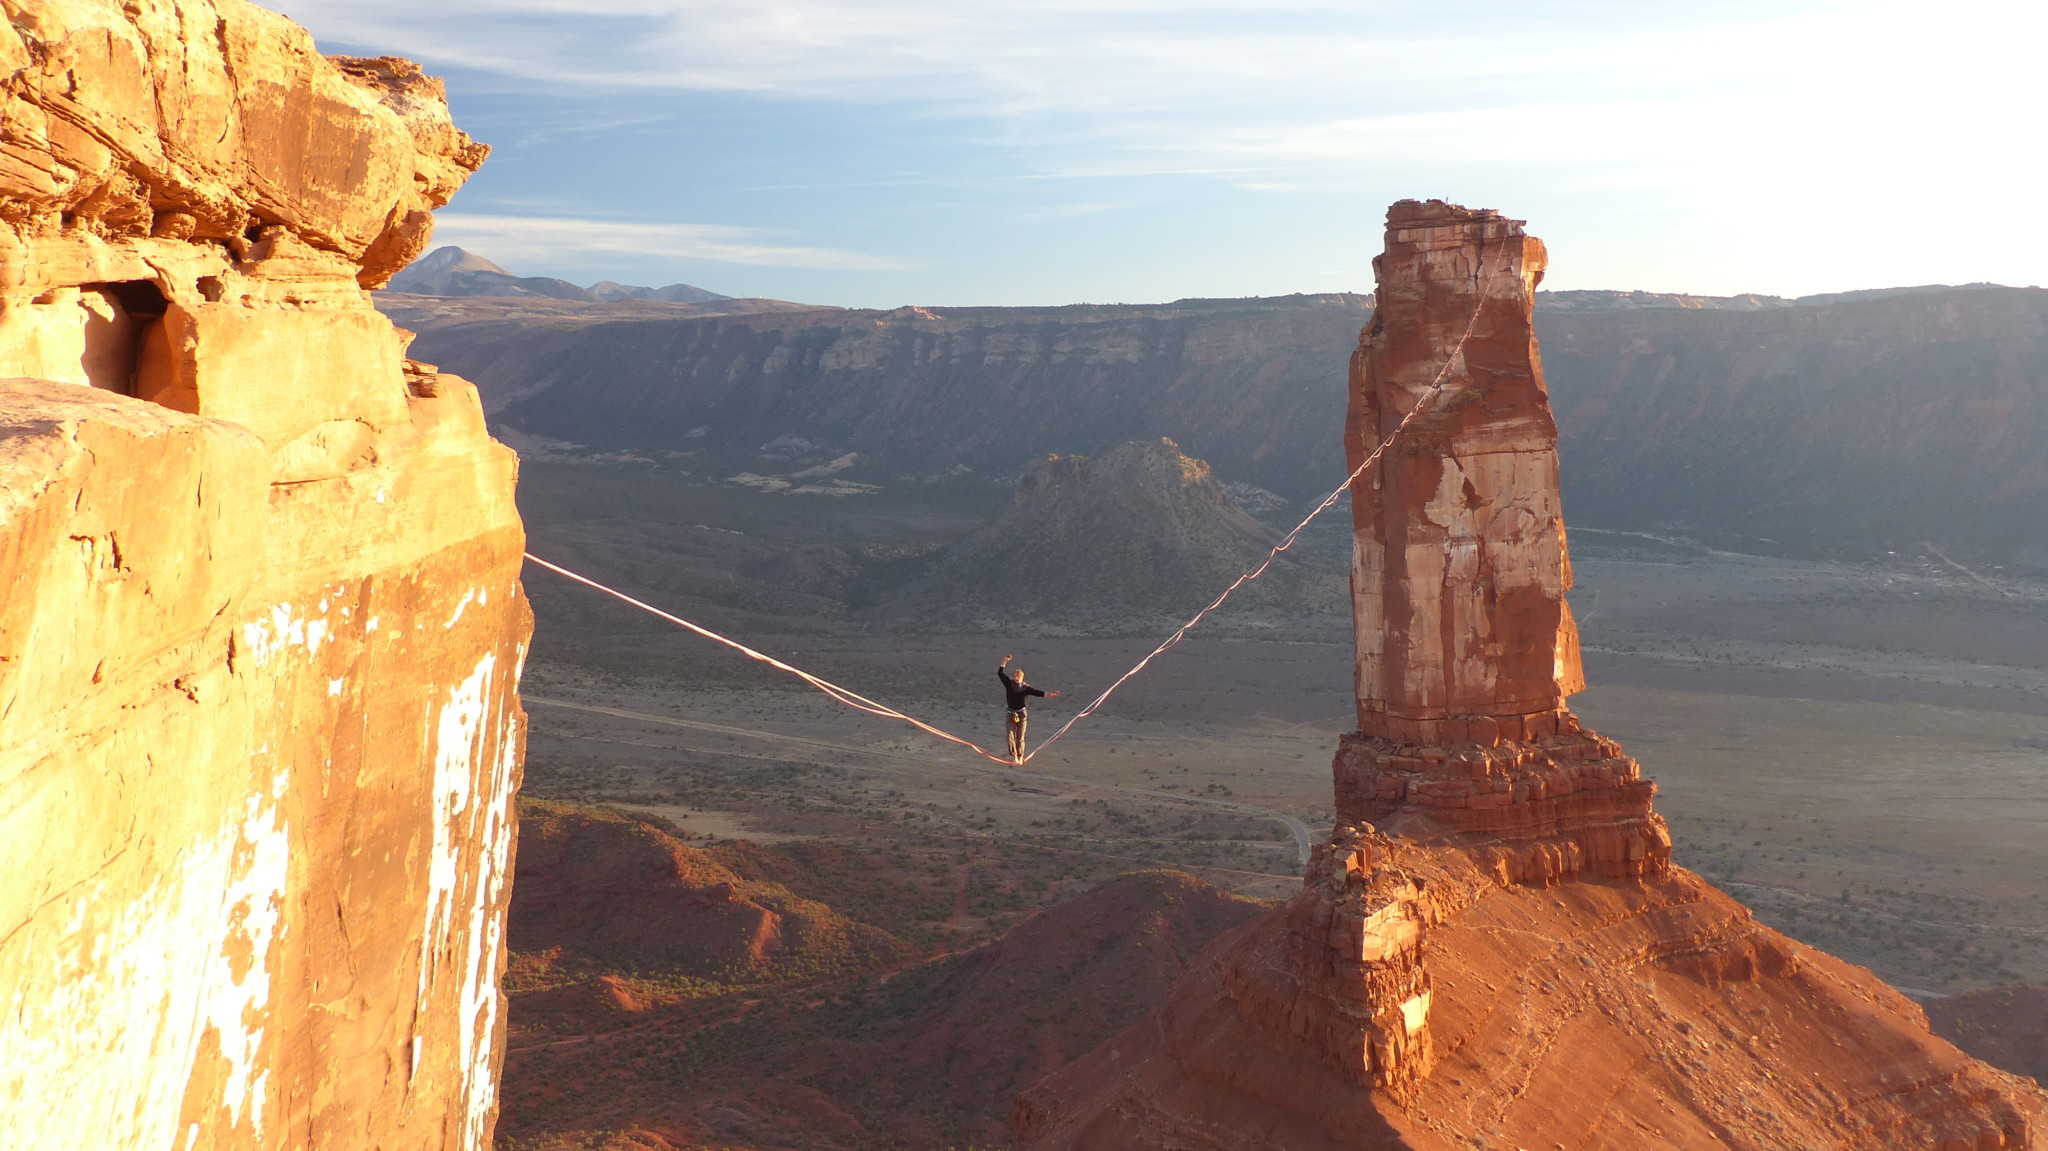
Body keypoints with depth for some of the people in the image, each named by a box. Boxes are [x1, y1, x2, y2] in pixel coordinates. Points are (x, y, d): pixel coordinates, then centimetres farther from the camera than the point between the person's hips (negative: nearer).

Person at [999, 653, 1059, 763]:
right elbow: (1000, 673, -2)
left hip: (1021, 714, -1)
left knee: (1020, 738, 4)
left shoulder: (1026, 688, -5)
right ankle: (1013, 756, -7)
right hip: (1011, 714, 1)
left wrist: (1049, 694, -29)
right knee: (1010, 736, -9)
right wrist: (1005, 661, -9)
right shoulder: (1009, 684, 0)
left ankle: (1020, 757, 14)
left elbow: (1037, 692, -15)